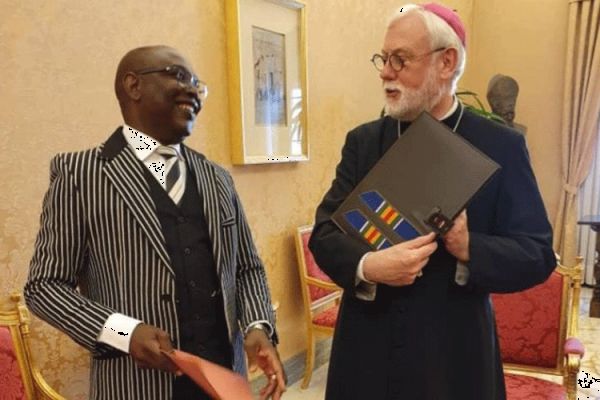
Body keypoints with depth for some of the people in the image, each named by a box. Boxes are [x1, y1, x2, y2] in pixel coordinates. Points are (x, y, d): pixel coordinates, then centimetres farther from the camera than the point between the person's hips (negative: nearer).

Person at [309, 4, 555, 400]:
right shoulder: (362, 141, 1)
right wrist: (367, 266, -23)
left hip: (454, 358, -1)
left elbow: (538, 254, -6)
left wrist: (470, 249, -25)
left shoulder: (501, 146, -6)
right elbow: (324, 232, -4)